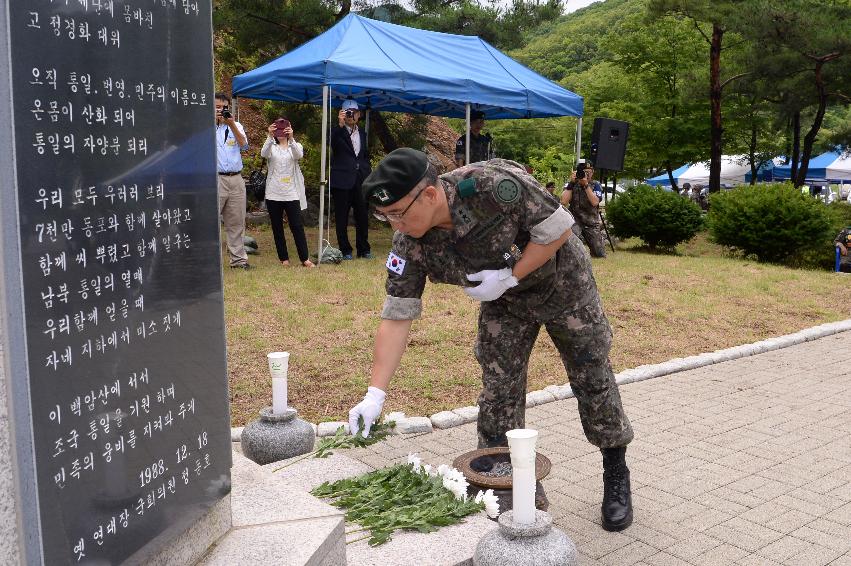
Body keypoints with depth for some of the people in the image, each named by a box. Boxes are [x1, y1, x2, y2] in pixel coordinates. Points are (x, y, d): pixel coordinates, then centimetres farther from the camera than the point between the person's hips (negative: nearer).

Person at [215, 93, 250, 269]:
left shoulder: (236, 126, 17)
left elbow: (244, 145, 0)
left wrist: (231, 124, -9)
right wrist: (213, 121, -14)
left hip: (236, 180, 4)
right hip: (214, 179, -4)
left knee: (236, 222, 7)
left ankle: (238, 259, 13)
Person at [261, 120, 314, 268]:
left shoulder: (295, 146, 8)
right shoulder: (271, 147, 8)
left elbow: (299, 155, -17)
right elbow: (264, 154, -16)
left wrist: (291, 138, -33)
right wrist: (270, 136, -32)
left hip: (291, 193, -1)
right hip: (273, 194, 1)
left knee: (297, 226, -5)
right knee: (277, 228, 4)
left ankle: (305, 258, -1)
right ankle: (284, 258, 12)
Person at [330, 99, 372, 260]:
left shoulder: (362, 134, 16)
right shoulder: (337, 132, 1)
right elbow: (332, 142, -21)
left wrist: (368, 175, 13)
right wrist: (340, 124, -29)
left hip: (360, 180, 4)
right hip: (342, 180, -4)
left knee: (363, 216, 6)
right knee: (342, 218, 2)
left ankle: (363, 249, 16)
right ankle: (345, 250, 10)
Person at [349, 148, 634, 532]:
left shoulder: (493, 185, -37)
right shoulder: (409, 245, -22)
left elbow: (558, 228, -26)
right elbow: (397, 317, -19)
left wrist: (510, 276, -29)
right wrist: (375, 394, -24)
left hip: (561, 282, -3)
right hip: (503, 301, 4)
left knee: (592, 379, 6)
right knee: (497, 389, -1)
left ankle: (616, 476, 26)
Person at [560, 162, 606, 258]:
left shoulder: (596, 185, 3)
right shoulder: (572, 185, 1)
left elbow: (595, 202, -17)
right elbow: (564, 201, -15)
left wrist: (586, 184, -22)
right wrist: (571, 183, -17)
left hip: (592, 222, 2)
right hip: (575, 220, -2)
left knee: (600, 255, -2)